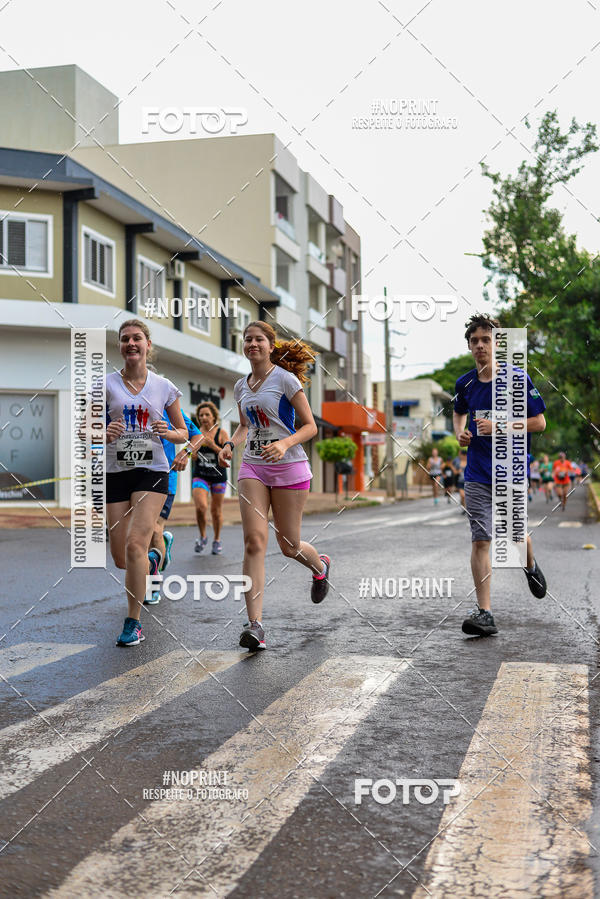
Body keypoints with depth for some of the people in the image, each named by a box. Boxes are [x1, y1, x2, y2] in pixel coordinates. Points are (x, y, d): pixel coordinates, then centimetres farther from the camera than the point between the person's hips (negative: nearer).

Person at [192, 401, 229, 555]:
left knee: (216, 510, 7)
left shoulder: (221, 433, -2)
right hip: (200, 475, 1)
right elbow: (193, 457, 2)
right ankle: (202, 537, 4)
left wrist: (213, 445, -21)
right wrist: (197, 445, -17)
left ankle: (217, 540, 26)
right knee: (201, 507, -18)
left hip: (218, 476, -1)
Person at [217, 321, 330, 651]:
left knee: (288, 546, 5)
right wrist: (230, 444, 4)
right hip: (252, 467, 4)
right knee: (254, 541, -11)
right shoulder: (241, 386, 11)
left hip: (289, 467, -4)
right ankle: (255, 624, -12)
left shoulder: (285, 379, -6)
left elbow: (310, 426, -6)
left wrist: (285, 443, -24)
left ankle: (320, 566, 43)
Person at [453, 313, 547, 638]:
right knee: (480, 540, -6)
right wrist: (460, 433, 3)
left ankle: (531, 567, 45)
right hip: (477, 474, 2)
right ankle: (484, 613, -5)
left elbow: (539, 422, -6)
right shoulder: (465, 383, 5)